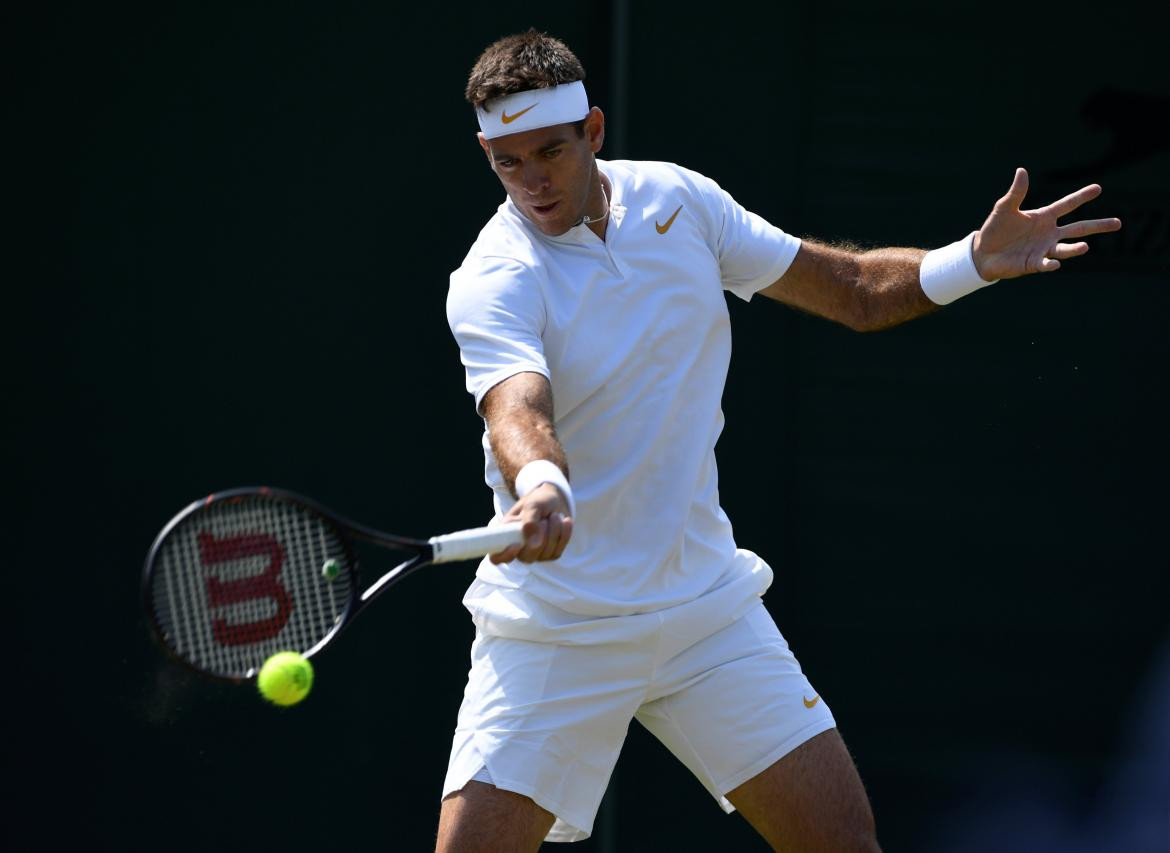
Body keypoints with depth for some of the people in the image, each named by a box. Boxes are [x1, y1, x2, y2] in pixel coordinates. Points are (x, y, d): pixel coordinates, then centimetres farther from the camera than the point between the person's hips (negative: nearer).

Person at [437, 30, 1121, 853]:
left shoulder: (677, 199, 2)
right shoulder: (492, 282, -15)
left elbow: (855, 290, 10)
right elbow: (520, 414, -34)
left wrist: (975, 260, -6)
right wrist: (540, 491, -57)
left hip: (706, 606, 4)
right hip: (553, 626, -4)